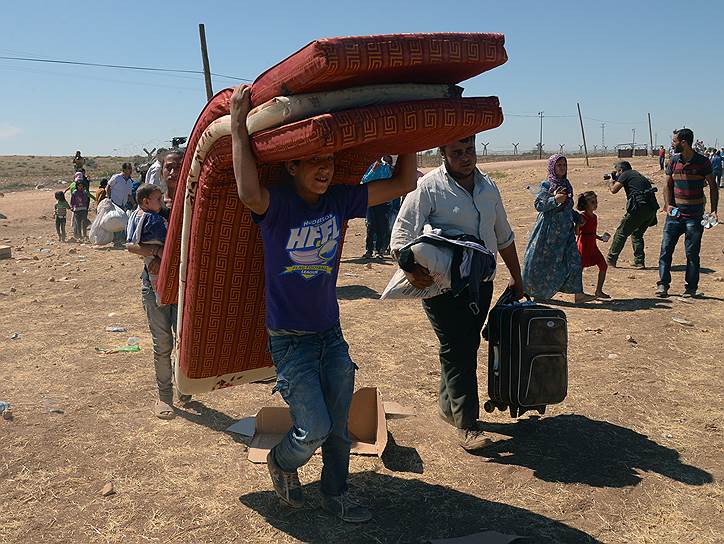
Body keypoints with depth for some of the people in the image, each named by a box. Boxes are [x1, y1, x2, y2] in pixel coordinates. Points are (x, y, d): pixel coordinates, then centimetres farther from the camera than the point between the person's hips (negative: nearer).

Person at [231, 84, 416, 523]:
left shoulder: (340, 200, -1)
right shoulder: (276, 204, -16)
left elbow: (403, 184, 1)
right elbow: (249, 193, -41)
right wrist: (238, 125, -36)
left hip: (331, 334, 5)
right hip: (289, 339, -5)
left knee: (339, 427, 12)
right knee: (314, 428, -5)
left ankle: (336, 495, 36)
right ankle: (282, 463, 30)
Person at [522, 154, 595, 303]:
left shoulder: (566, 184, 12)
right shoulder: (546, 185, -8)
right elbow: (539, 205, -16)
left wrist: (577, 218, 14)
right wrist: (555, 199, -26)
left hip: (566, 230, 6)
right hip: (549, 229, -6)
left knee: (574, 259, -4)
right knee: (541, 261, 2)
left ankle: (578, 294, -3)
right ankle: (527, 290, 21)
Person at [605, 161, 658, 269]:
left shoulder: (625, 175, 2)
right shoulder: (637, 175, 26)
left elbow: (614, 190, -4)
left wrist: (611, 182, 18)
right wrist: (616, 181, 32)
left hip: (639, 207, -8)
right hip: (652, 209, 8)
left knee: (621, 233, 4)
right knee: (637, 234, 21)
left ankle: (611, 260, 7)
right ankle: (639, 262, 16)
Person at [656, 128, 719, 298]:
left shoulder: (702, 161, -5)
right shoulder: (674, 161, 6)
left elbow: (713, 187, 1)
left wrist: (713, 210, -7)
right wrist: (668, 205, -4)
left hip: (695, 214, -3)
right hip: (675, 212, 3)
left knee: (692, 253, 2)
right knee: (666, 249, -2)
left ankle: (691, 288, 11)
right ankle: (663, 285, 4)